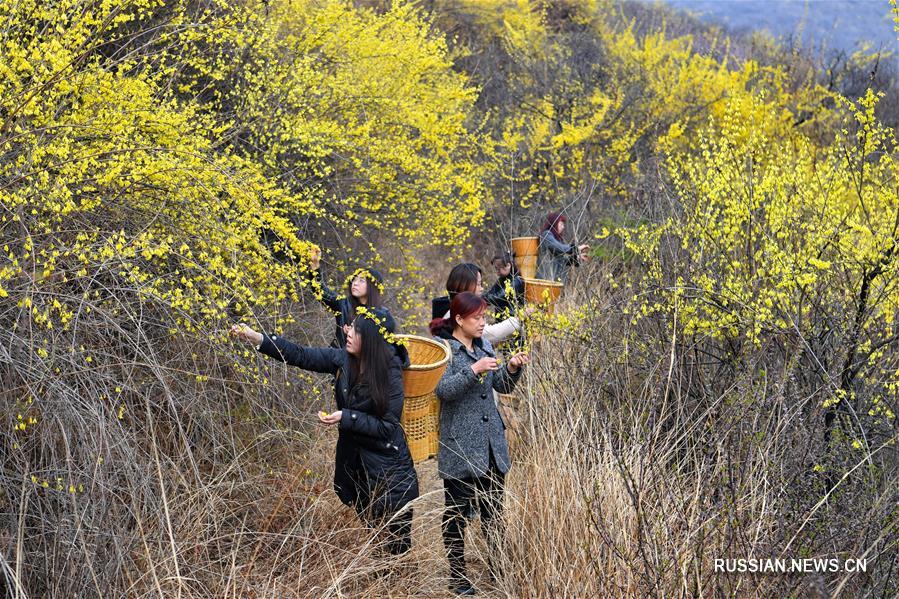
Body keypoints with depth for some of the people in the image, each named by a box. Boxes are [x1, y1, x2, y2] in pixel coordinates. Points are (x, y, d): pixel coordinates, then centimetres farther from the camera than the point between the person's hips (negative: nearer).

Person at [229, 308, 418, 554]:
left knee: (399, 543, 3)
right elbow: (301, 356, -3)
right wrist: (257, 338, -11)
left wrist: (346, 418, -26)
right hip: (353, 463, 6)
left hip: (389, 470, -6)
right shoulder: (343, 360, -5)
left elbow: (387, 427, -18)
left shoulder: (390, 375, -20)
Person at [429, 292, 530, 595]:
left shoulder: (483, 346, 11)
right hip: (459, 447, -6)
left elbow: (502, 386, 14)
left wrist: (512, 368, -5)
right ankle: (457, 577, 13)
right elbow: (442, 389, -20)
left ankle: (498, 569, 23)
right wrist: (474, 369, -27)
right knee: (456, 513, 4)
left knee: (494, 511, 12)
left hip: (491, 444, 6)